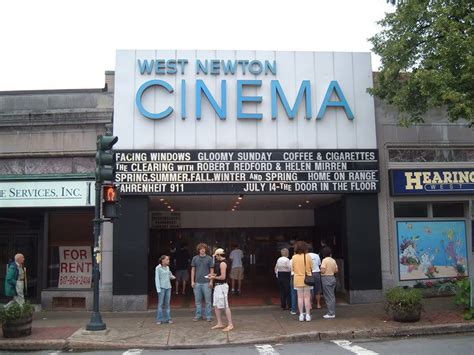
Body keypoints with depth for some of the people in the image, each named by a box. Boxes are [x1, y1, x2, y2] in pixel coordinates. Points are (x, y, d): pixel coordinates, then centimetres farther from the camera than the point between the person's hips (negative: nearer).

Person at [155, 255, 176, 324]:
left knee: (167, 303, 7)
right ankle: (159, 319, 4)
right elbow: (157, 279, -7)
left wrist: (172, 277, -1)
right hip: (162, 287, -5)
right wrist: (158, 289, -12)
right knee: (160, 303, -2)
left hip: (168, 287, 5)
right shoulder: (158, 268, -6)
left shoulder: (167, 267, 10)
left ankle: (168, 318, 11)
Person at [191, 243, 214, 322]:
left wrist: (211, 281, -5)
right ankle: (198, 315, 19)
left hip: (206, 282, -2)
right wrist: (192, 281, 4)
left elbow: (212, 270, 2)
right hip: (197, 282, 2)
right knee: (198, 300, 8)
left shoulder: (209, 258, 0)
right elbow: (193, 270, 9)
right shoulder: (195, 258, 6)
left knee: (208, 300, 2)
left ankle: (208, 316, 10)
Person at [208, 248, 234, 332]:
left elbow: (223, 277, -22)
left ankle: (230, 325, 2)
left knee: (225, 306, -5)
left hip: (222, 286, -10)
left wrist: (214, 277, -9)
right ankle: (220, 324, 20)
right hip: (217, 286, 10)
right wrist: (214, 274, 12)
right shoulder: (220, 263, 14)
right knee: (216, 306, 13)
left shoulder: (223, 263, -17)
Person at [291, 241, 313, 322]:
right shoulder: (308, 256, -9)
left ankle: (301, 315, 10)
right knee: (307, 297, 6)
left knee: (300, 297, 8)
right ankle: (308, 315, 8)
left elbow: (292, 269, 2)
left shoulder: (294, 257, -6)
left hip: (298, 279, 1)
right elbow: (311, 268, -1)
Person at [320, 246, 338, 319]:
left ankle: (331, 313, -1)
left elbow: (323, 271, -20)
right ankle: (332, 312, 18)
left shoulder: (325, 260, -14)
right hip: (332, 277, 7)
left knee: (328, 297, -3)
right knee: (332, 296, 13)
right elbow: (336, 270, 10)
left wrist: (320, 269, 0)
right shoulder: (333, 260, 7)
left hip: (326, 278, -7)